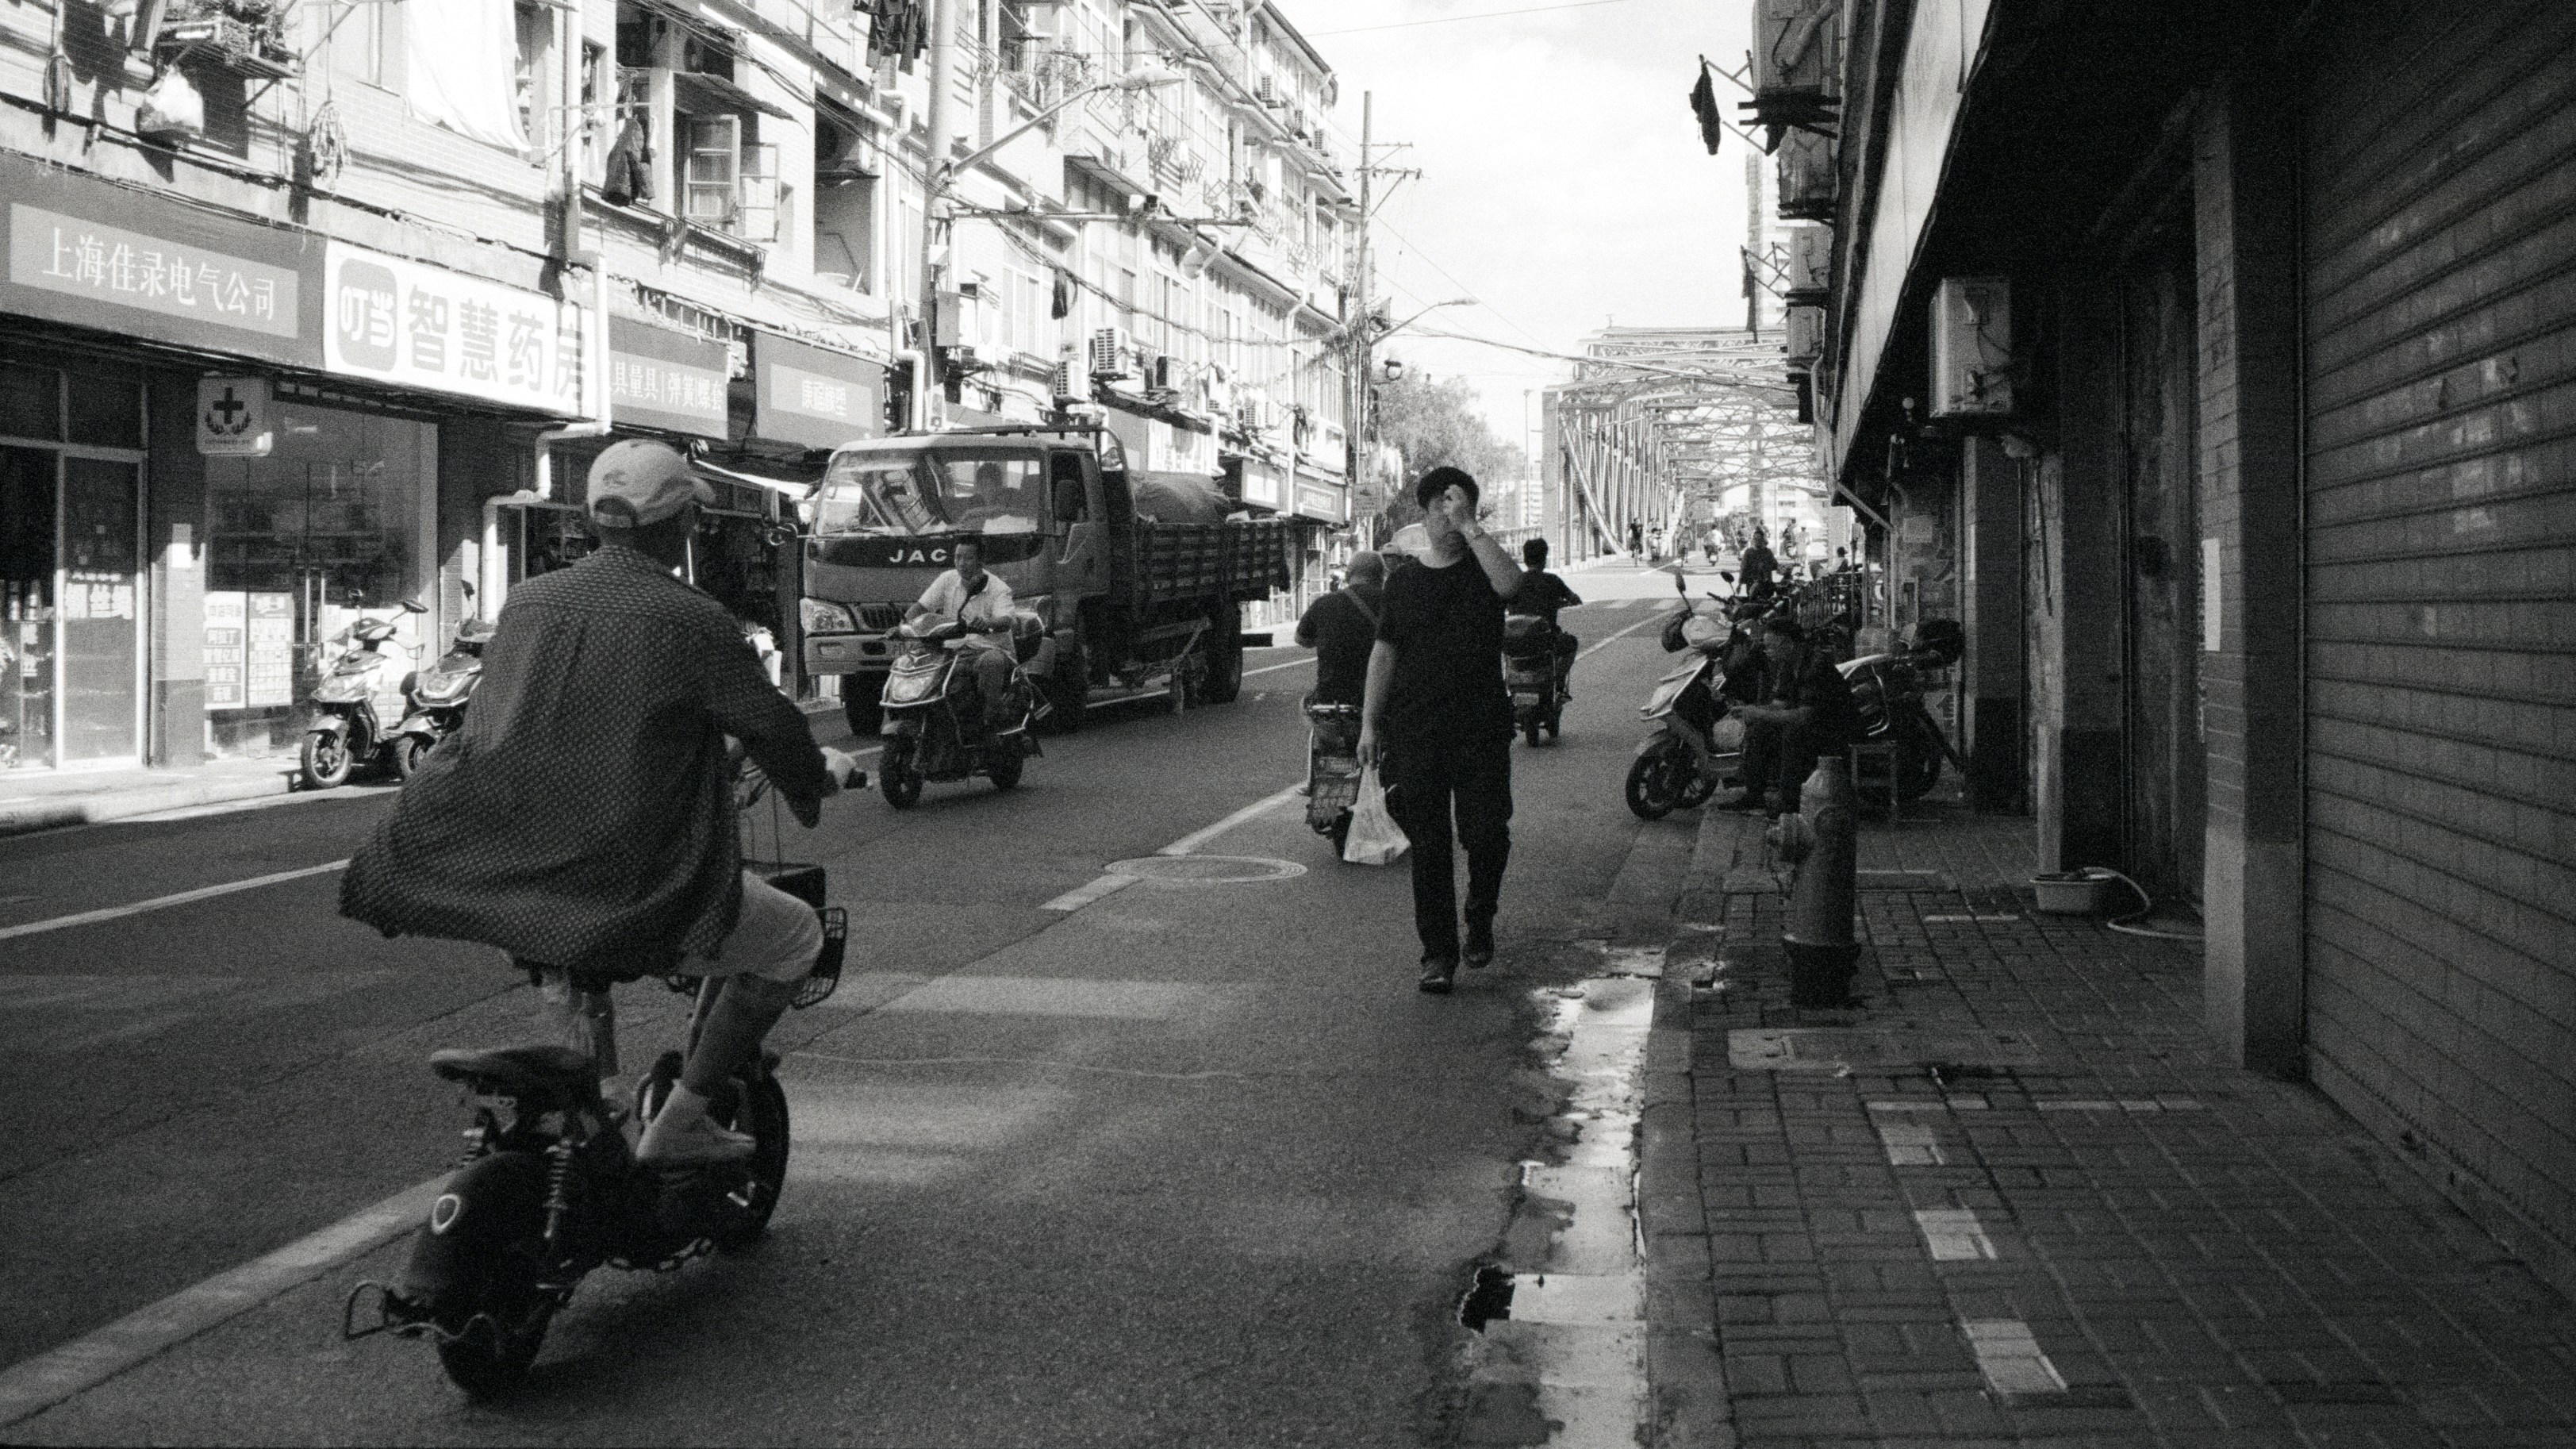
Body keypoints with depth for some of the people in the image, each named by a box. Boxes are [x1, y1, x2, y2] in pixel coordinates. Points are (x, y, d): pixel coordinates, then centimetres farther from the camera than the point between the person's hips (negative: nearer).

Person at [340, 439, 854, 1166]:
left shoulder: (528, 601, 9)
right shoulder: (690, 621, -9)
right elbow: (770, 726, -3)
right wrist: (823, 772, 20)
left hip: (502, 880, 7)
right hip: (633, 897, -6)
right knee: (796, 935, 12)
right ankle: (679, 1123, 8)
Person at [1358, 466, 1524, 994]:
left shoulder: (1482, 567, 3)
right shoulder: (1404, 580, 9)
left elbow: (1509, 583, -22)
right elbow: (1385, 653, 11)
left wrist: (1469, 527, -21)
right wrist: (1369, 723, 6)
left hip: (1482, 727, -1)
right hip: (1416, 728, 1)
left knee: (1485, 833, -1)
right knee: (1428, 843, 1)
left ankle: (1480, 922, 26)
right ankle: (1438, 951, 7)